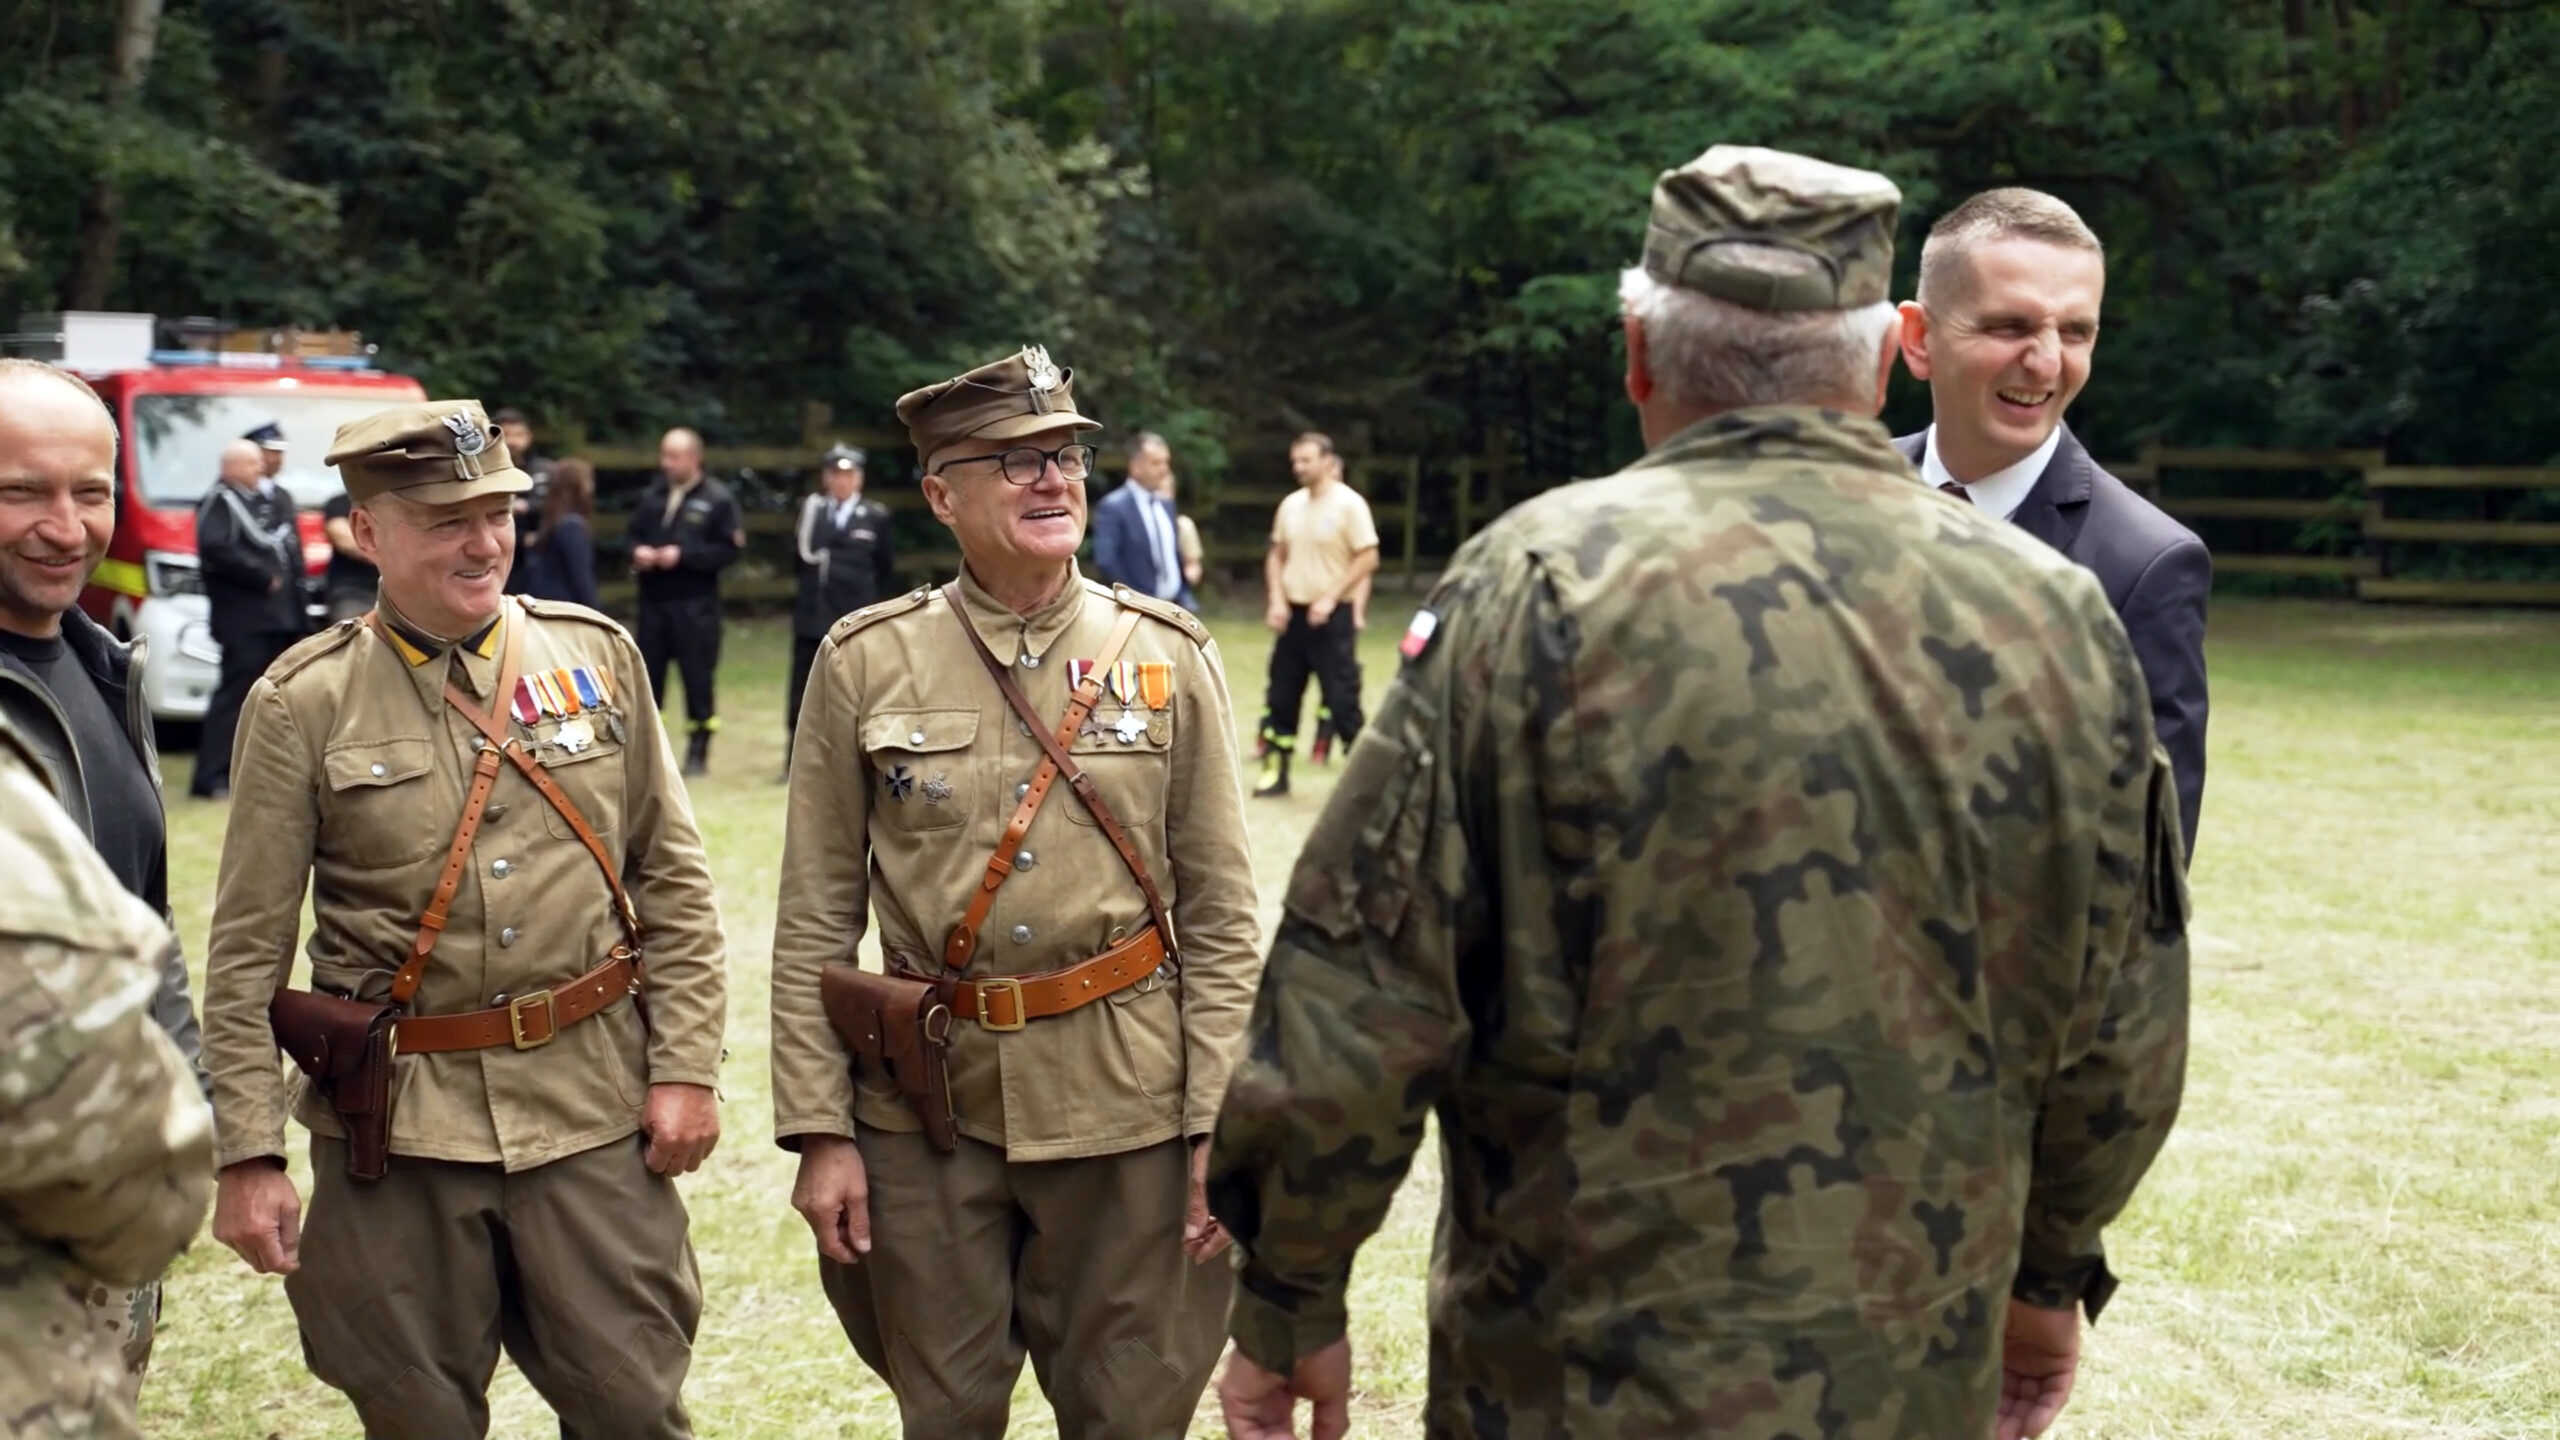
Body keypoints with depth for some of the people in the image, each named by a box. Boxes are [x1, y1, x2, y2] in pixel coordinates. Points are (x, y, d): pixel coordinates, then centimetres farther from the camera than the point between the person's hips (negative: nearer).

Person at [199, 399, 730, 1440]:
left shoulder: (597, 654, 3)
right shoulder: (303, 704, -4)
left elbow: (673, 878, 6)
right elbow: (246, 952, -2)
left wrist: (685, 1065, 0)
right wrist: (247, 1155, -6)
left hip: (593, 1108, 1)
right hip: (392, 1125, -1)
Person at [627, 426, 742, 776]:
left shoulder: (718, 499, -5)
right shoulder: (652, 495, 11)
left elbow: (730, 548, -9)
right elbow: (634, 534, 19)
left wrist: (683, 555, -16)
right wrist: (637, 551, -4)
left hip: (695, 605, -5)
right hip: (653, 602, 5)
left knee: (698, 678, 0)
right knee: (647, 676, 8)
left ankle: (698, 752, 9)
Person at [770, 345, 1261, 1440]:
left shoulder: (1170, 656, 0)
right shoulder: (864, 664, -1)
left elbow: (1220, 915, 1)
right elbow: (814, 923, 1)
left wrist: (1218, 1126, -4)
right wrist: (819, 1128, -4)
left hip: (1124, 1103, 0)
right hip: (925, 1107, 0)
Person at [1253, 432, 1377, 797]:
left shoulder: (1349, 504, -10)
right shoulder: (1291, 505, 8)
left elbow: (1368, 559, -12)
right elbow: (1277, 555, 16)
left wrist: (1329, 598, -16)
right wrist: (1276, 600, 1)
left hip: (1332, 615, -6)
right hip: (1293, 612, 6)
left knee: (1341, 697, -4)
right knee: (1281, 695, 9)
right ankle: (1276, 772, 17)